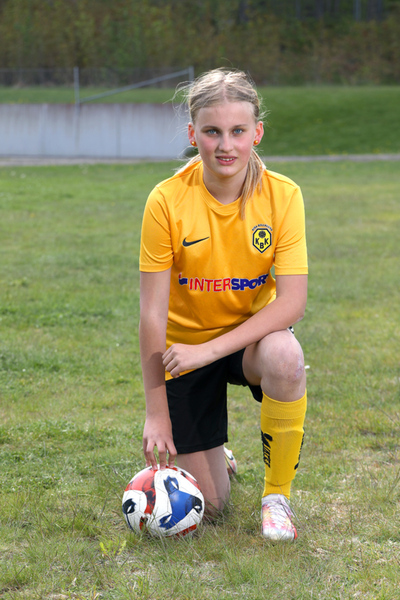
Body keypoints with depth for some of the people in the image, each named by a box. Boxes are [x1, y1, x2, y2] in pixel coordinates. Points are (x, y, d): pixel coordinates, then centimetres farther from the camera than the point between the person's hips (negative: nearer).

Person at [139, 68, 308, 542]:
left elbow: (292, 302, -20)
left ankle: (277, 496, -14)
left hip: (253, 335, 1)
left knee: (285, 356, -37)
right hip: (186, 347, -1)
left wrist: (211, 348, -29)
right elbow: (152, 312, -15)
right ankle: (209, 456, 35)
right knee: (207, 504, -5)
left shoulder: (282, 195, -15)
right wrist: (156, 413, -15)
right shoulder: (167, 201, -18)